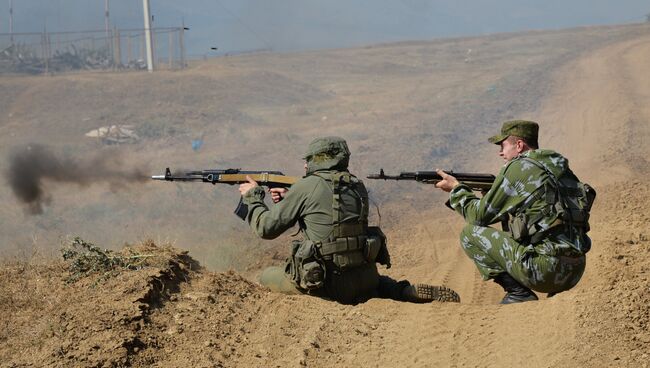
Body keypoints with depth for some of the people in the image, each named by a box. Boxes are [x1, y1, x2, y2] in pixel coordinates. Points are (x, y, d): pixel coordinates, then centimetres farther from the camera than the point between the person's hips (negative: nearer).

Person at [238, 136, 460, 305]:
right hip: (365, 279, 6)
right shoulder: (357, 186, 10)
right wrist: (289, 199, 24)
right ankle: (408, 291, 7)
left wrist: (253, 197, 14)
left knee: (266, 277, 16)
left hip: (326, 284, -6)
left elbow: (266, 228, -3)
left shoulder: (306, 187, -7)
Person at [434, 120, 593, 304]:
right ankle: (557, 292, 16)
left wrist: (456, 189, 17)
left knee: (470, 233, 4)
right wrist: (490, 192, 25)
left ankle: (517, 293, -1)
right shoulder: (559, 167, 18)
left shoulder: (518, 168, -4)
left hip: (544, 269, -8)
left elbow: (480, 215, 2)